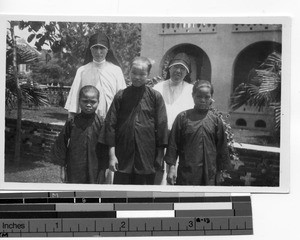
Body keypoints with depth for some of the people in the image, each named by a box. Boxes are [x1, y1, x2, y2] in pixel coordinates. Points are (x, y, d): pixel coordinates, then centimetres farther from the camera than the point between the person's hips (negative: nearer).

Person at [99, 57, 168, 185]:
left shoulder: (155, 97, 0)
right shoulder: (121, 96, 2)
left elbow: (161, 126, 1)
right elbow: (110, 124, 2)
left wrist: (159, 156, -1)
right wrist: (112, 154, -3)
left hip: (147, 157, -1)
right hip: (123, 157, 1)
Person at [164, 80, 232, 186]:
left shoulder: (216, 120, 3)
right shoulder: (183, 117, -1)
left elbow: (222, 146, 8)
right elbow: (173, 143, 0)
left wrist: (220, 170, 8)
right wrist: (172, 167, -4)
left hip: (209, 172, 2)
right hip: (187, 171, -2)